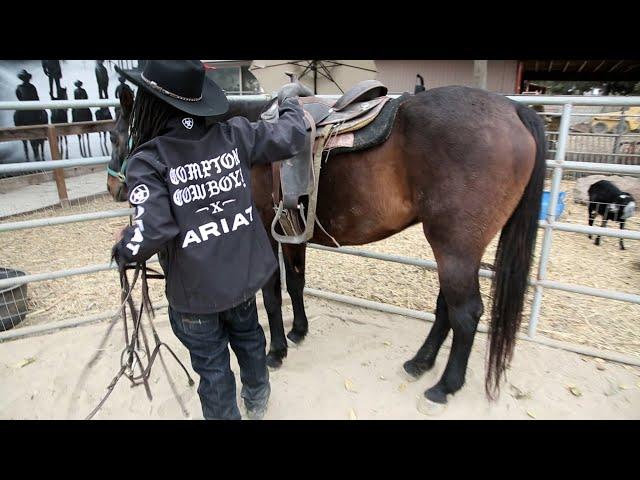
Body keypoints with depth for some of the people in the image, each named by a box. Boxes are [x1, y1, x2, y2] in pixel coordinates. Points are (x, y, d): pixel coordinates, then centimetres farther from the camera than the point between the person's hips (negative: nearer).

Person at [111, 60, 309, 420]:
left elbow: (152, 231, -27)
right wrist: (290, 103, 18)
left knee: (212, 365, 18)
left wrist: (123, 251, -6)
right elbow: (292, 138, -3)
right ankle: (257, 399, 57)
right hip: (245, 272, 5)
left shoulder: (148, 160, -19)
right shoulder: (234, 135, -9)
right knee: (248, 336, 31)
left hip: (194, 288, -4)